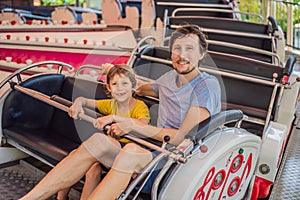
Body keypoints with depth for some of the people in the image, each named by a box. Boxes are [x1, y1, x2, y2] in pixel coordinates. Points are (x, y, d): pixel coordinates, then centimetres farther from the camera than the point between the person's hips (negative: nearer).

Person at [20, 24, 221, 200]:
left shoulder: (208, 85, -9)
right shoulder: (169, 78, 13)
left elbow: (183, 137, -18)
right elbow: (139, 90, 36)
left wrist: (134, 125, -20)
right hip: (156, 149, 7)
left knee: (131, 150, -36)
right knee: (98, 140, -17)